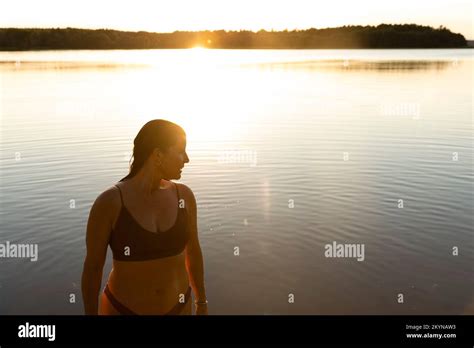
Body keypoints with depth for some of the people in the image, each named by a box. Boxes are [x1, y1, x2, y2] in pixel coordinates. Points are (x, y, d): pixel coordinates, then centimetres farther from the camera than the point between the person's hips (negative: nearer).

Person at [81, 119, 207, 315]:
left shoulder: (184, 196, -11)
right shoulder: (108, 202, -24)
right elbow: (92, 265, -14)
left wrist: (202, 302, 12)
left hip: (175, 307, 3)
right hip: (124, 311, -3)